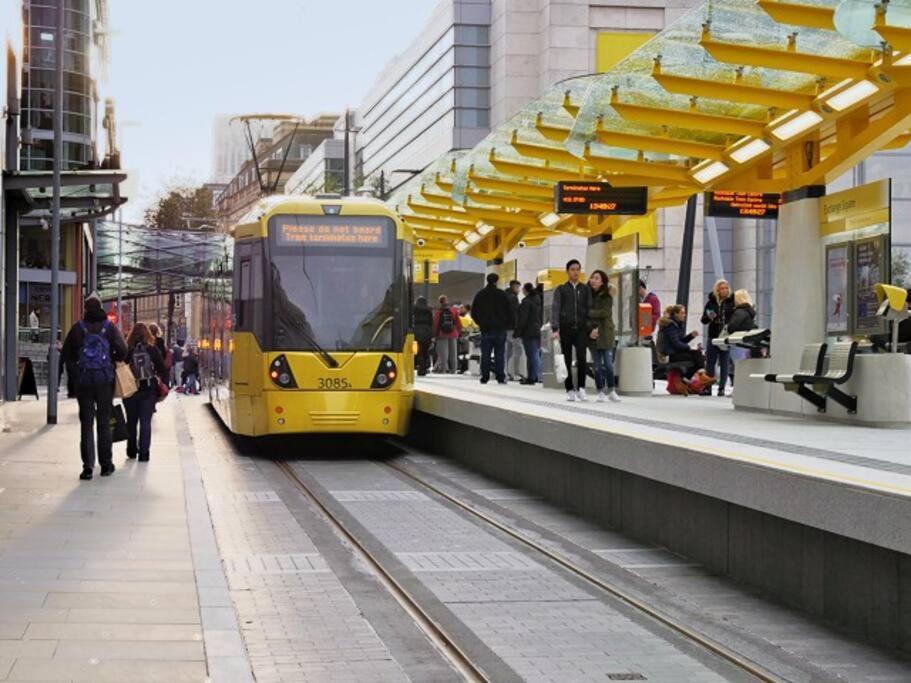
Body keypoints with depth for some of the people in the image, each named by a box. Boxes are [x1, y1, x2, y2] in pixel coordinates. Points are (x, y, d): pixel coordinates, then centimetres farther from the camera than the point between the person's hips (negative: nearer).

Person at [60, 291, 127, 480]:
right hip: (105, 381, 0)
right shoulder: (110, 328, -2)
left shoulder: (77, 328, -2)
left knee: (86, 423, 3)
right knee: (104, 422, 10)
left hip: (83, 381, 0)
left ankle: (88, 465, -5)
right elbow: (122, 352, -7)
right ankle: (106, 464, 12)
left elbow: (65, 356, -1)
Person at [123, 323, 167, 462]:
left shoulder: (127, 350, -5)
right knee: (145, 422, 3)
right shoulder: (153, 350, -3)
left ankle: (132, 451, 23)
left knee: (131, 421, 16)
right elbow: (162, 369, -1)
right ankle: (143, 452, -5)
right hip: (149, 389, 0)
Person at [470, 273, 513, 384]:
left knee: (485, 355, 4)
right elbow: (509, 312, -4)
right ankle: (500, 378, -4)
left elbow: (474, 312, 7)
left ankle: (484, 377, 1)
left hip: (485, 329, 1)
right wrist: (509, 325, 6)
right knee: (500, 355, 0)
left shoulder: (480, 295, 5)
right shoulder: (502, 294, -2)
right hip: (500, 329, -1)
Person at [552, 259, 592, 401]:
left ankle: (581, 388, -8)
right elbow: (555, 309, 2)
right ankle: (569, 390, 8)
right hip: (566, 329, 0)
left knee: (582, 358, -16)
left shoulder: (586, 289, 13)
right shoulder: (561, 290, 8)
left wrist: (592, 327, 1)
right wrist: (555, 329, -10)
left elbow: (590, 309, 12)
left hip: (581, 329, 0)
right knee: (567, 361, 2)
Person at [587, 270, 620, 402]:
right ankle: (600, 392, 10)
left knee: (608, 364, -3)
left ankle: (611, 391, 6)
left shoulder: (607, 297, 1)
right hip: (592, 335, 2)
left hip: (606, 334, -2)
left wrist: (589, 313, -11)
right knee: (597, 365, 3)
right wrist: (591, 329, -13)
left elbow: (605, 312, -12)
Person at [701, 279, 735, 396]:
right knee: (710, 362, 4)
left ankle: (722, 387, 7)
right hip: (713, 336, 2)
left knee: (725, 363, 2)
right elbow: (703, 320, 11)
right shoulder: (711, 302, 7)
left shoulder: (732, 302, 0)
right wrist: (709, 317, -11)